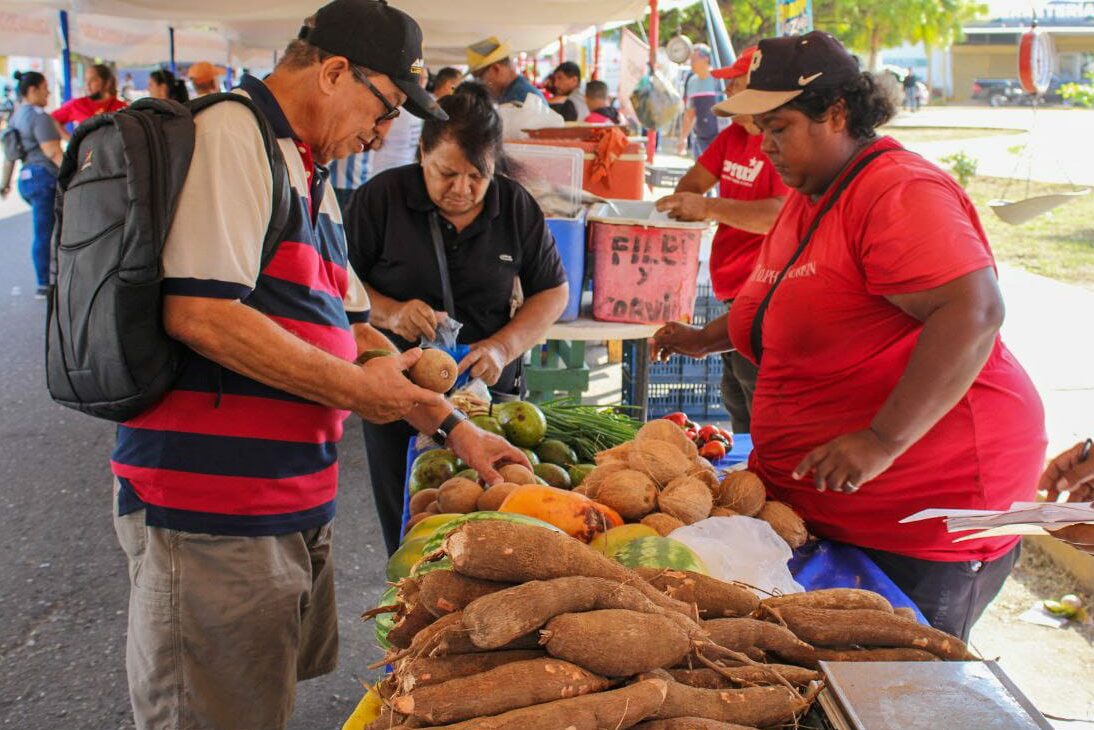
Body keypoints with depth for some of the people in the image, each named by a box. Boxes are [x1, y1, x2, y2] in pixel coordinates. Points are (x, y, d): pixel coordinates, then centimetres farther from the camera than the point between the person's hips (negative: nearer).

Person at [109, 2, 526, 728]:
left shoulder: (311, 177, 16)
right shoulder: (231, 137, -13)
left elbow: (348, 328, 20)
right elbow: (198, 315, -24)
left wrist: (453, 426, 15)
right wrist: (354, 387, -14)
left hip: (296, 505, 10)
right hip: (212, 511, -10)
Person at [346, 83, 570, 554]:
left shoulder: (516, 206, 2)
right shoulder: (382, 197, -5)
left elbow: (553, 290, 8)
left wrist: (503, 347, -8)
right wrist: (390, 312, -19)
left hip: (489, 391, 1)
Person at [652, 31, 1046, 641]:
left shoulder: (899, 192, -17)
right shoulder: (807, 200, 15)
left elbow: (974, 312, -29)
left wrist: (884, 441, -33)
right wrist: (707, 338, 23)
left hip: (925, 511, -9)